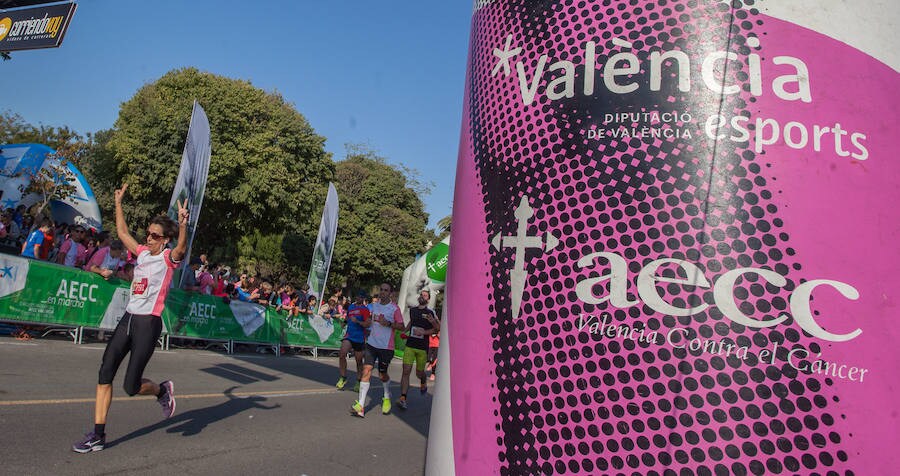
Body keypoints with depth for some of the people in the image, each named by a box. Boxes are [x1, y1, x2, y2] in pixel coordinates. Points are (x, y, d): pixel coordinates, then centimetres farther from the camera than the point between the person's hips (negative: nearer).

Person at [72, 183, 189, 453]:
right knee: (104, 375, 2)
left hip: (148, 323, -7)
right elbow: (122, 232, 25)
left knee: (131, 386, -6)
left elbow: (181, 249, -32)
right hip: (128, 318, 7)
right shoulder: (143, 252, 11)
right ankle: (98, 435, 11)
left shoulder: (169, 257, -8)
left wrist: (183, 225, -49)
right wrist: (118, 203, 25)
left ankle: (163, 390, 26)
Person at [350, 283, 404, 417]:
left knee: (382, 375, 8)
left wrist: (388, 323, -19)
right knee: (366, 370, -9)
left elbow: (401, 326, -6)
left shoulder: (394, 308, -7)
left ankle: (387, 398, 38)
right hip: (371, 343, 4)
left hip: (386, 346, -3)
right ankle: (360, 406, -12)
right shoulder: (374, 305, 9)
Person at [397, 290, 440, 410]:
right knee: (406, 371, -10)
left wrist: (424, 332, -20)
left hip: (423, 347, -2)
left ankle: (423, 383, 46)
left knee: (419, 373, 10)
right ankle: (403, 398, -10)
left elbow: (437, 328, -8)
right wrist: (405, 330, 17)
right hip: (410, 345, 2)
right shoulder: (412, 310, 10)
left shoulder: (430, 313, -2)